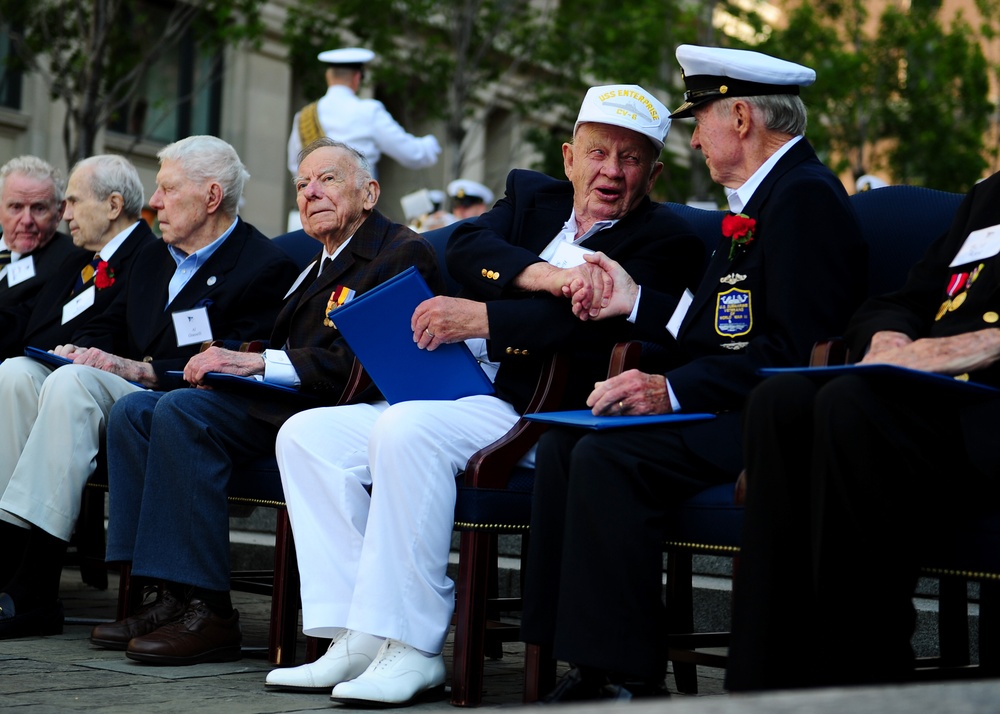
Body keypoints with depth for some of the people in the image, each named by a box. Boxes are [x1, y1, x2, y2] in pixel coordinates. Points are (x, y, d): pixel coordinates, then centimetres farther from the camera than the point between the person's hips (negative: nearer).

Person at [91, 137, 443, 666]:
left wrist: (256, 363, -18)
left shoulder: (403, 253, -4)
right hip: (281, 404, 10)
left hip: (334, 409, -10)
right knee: (134, 410, -4)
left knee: (182, 411, -27)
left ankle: (205, 610, -26)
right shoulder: (320, 265, 28)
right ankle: (172, 597, -12)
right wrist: (230, 360, -2)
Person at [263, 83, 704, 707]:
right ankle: (358, 638, -10)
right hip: (462, 394, 8)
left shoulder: (666, 241, 1)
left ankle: (411, 648, -27)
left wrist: (480, 317, -18)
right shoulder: (532, 197, 20)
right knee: (308, 434, -5)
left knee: (406, 429, -32)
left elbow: (594, 323, -16)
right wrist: (546, 275, -17)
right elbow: (466, 249, 0)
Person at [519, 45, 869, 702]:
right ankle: (589, 664, -5)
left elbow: (787, 351, -22)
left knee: (608, 457, -26)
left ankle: (630, 677, -18)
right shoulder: (758, 198, 21)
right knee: (562, 444, -3)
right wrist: (636, 302, 21)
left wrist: (672, 390, -23)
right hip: (728, 410, 11)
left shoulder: (806, 196, -12)